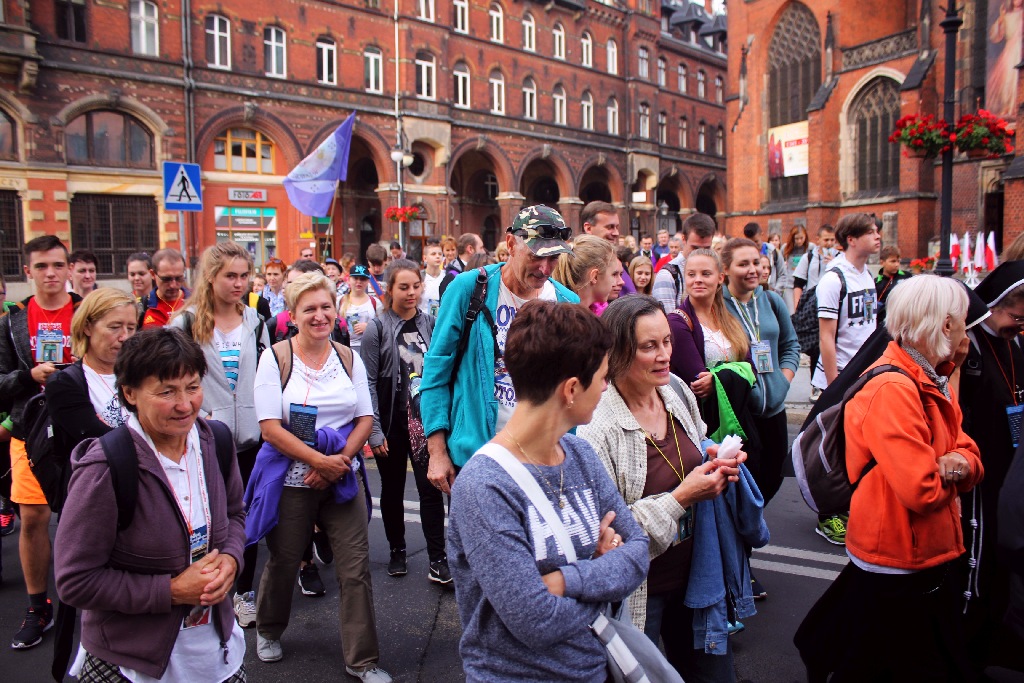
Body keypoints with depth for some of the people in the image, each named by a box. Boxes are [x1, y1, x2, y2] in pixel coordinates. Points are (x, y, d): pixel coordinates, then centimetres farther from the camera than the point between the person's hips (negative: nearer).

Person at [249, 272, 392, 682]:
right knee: (283, 563, 14)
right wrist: (319, 461, -18)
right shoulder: (275, 357, -5)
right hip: (291, 480, -2)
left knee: (355, 568, 1)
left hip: (343, 478, 2)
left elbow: (365, 418, 3)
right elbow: (270, 427, -12)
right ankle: (268, 630, 44)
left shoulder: (349, 358, 4)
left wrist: (341, 459, -12)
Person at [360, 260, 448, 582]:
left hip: (426, 420, 1)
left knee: (431, 487, -3)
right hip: (392, 423, -1)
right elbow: (369, 383, -6)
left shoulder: (430, 323, 3)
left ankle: (437, 559, 5)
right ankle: (397, 551, 29)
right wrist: (374, 430, -10)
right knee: (392, 489, 13)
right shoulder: (377, 329, -4)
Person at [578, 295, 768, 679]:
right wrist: (681, 498, -25)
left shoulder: (679, 396, -3)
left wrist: (719, 463, -5)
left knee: (714, 671, 20)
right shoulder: (597, 427, -24)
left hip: (697, 574, 6)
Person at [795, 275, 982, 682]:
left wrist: (959, 463, -14)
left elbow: (968, 455, 9)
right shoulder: (891, 389, -24)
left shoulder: (931, 383, 10)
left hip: (930, 557, 10)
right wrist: (947, 473, -8)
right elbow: (922, 492, -30)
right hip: (897, 570, -10)